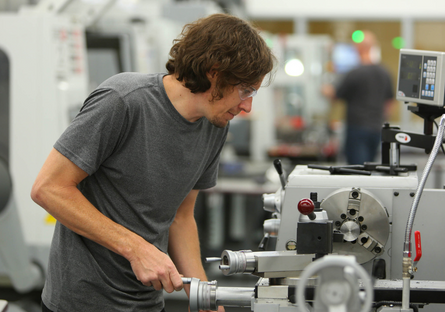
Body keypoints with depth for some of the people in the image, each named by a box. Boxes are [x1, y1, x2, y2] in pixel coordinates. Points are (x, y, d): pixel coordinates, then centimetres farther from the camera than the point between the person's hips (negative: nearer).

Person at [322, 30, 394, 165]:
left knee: (358, 166, -8)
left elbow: (336, 94, -1)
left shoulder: (355, 73, -13)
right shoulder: (385, 73, 7)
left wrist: (326, 90, 21)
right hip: (377, 128, 6)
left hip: (357, 127, -6)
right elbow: (389, 100, 17)